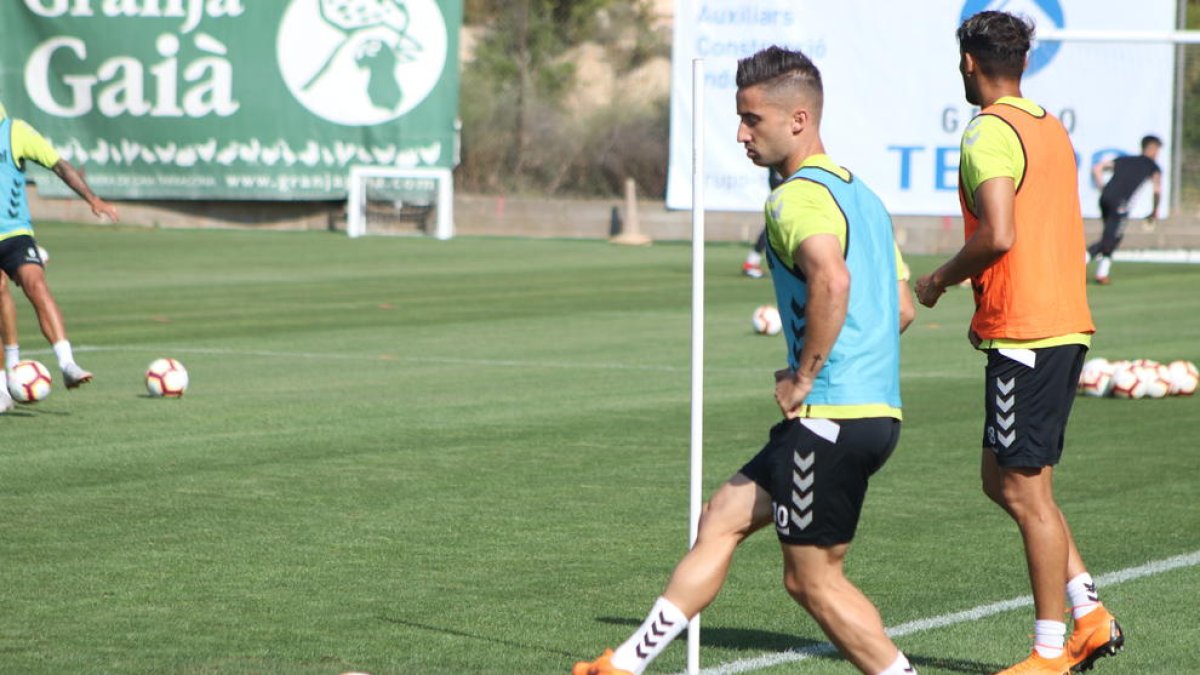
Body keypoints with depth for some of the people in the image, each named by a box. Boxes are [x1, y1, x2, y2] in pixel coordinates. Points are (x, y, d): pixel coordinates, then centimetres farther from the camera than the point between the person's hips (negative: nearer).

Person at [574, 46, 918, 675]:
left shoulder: (797, 197, -14)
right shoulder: (861, 193, 17)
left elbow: (832, 279, -34)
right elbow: (901, 308, 22)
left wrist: (804, 376, -21)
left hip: (831, 415, -10)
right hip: (876, 407, 10)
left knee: (813, 579, 1)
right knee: (721, 520, 15)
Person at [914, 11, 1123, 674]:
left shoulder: (989, 132, -12)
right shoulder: (1051, 127, 16)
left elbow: (999, 235, -23)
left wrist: (940, 281, -7)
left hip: (1024, 334, -9)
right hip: (1065, 322, 9)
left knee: (1025, 490, -2)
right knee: (1005, 481, 16)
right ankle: (1090, 616, 14)